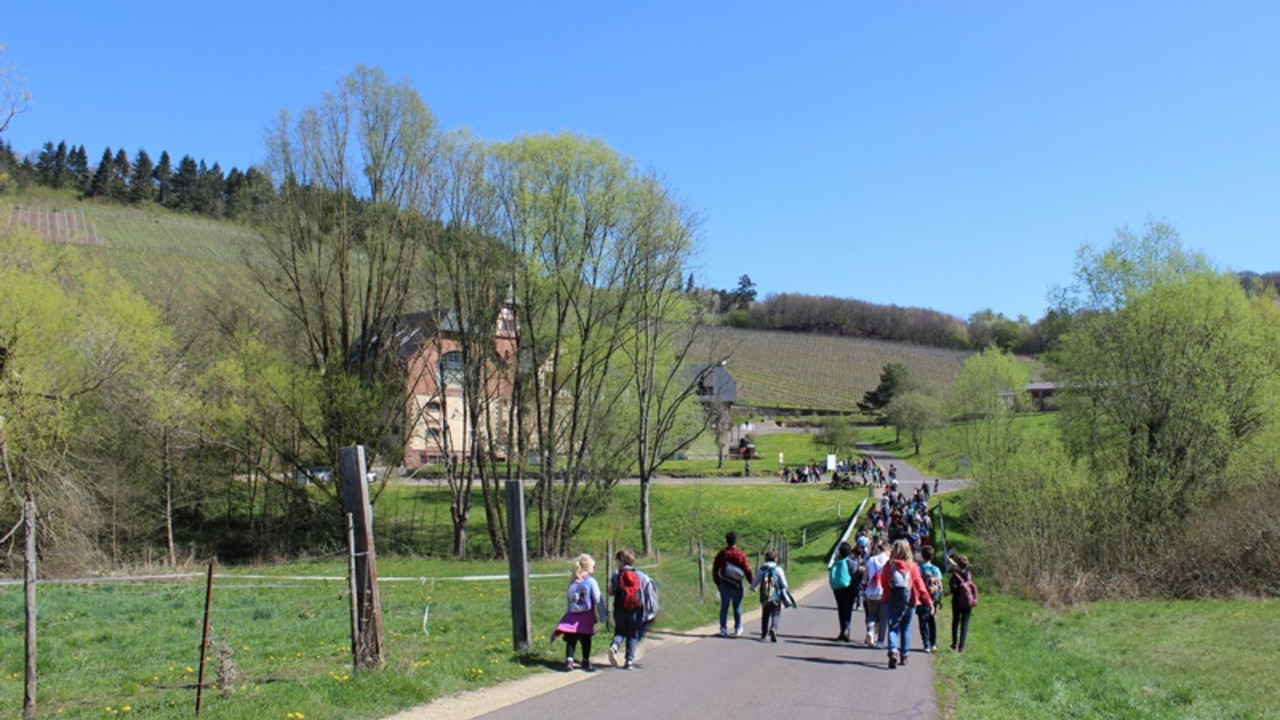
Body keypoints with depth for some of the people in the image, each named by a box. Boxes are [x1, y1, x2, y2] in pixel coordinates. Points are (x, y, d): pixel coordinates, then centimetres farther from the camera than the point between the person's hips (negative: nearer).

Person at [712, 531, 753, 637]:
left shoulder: (721, 554, -1)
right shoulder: (740, 555, -9)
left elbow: (715, 569, 4)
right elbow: (747, 570, -8)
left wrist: (717, 582, 17)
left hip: (724, 585, 2)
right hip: (737, 585, -2)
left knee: (724, 607, 7)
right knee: (737, 607, 10)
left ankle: (723, 629, 4)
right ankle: (738, 629, 17)